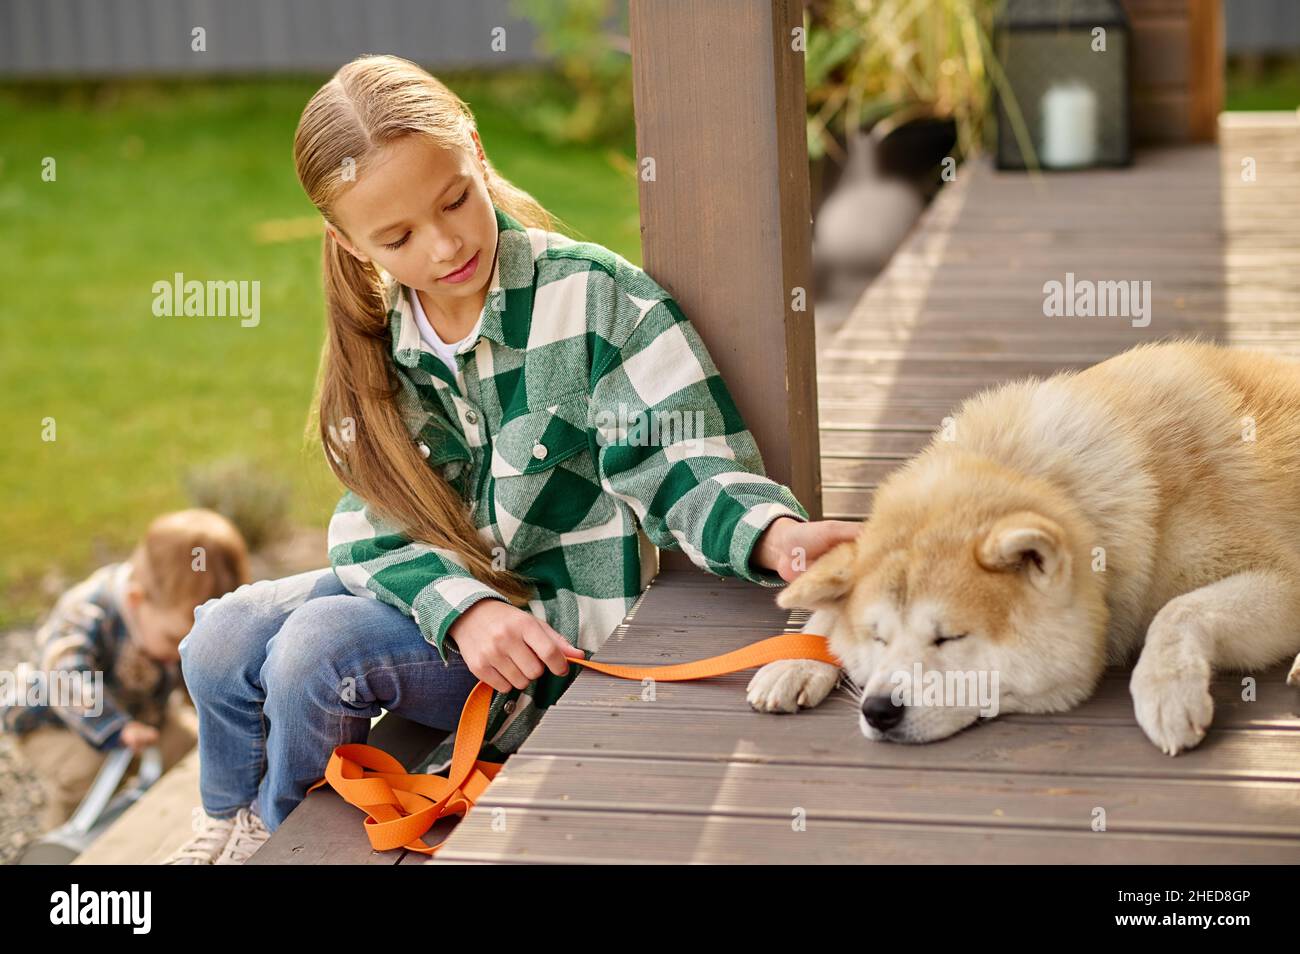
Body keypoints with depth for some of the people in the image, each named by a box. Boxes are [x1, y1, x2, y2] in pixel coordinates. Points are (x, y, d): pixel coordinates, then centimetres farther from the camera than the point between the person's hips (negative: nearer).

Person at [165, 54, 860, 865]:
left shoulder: (597, 297, -15)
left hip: (560, 624, -6)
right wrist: (463, 609, -25)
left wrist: (778, 537, -41)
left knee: (318, 647, -25)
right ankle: (231, 832, 18)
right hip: (429, 594, 6)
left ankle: (281, 831, 7)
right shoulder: (376, 341, 1)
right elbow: (373, 525, -5)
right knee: (222, 641, -12)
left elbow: (685, 467, -18)